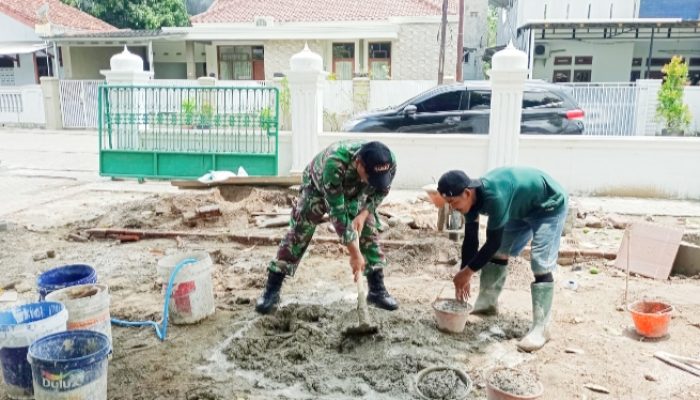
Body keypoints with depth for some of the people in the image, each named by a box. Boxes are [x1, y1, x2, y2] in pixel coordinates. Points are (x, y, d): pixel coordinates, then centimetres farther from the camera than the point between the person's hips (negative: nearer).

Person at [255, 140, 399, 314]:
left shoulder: (389, 162, -34)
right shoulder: (335, 162, -47)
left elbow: (381, 191, -10)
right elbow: (337, 211, -41)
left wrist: (364, 214, -25)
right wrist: (355, 254, -37)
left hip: (354, 192, 4)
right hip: (317, 186, -3)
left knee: (369, 231, -6)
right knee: (298, 233, -9)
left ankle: (377, 290, 7)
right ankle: (271, 290, -1)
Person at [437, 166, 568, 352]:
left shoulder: (494, 196, -40)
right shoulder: (473, 197, -14)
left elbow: (493, 242, -32)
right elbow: (470, 240, -5)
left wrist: (468, 271, -23)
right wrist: (463, 276, -4)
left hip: (549, 206, -8)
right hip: (522, 208, 9)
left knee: (540, 263, -17)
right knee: (499, 252, 9)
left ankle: (540, 328, -12)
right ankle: (487, 304, 24)